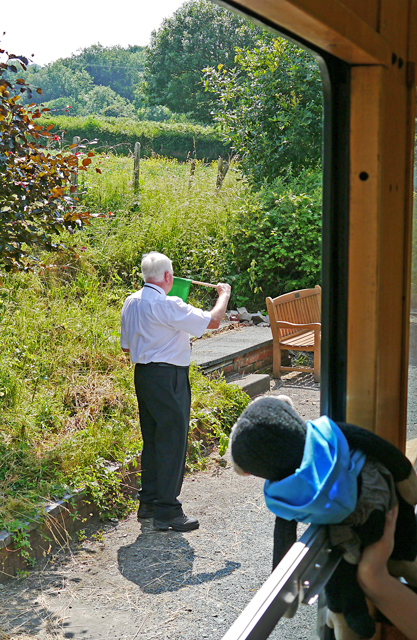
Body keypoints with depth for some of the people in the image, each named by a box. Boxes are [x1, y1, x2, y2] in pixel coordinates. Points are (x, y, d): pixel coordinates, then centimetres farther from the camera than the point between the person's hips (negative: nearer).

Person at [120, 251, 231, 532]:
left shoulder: (131, 302, 9)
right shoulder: (167, 305, -18)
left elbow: (127, 346, 16)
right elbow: (212, 321, -16)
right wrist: (224, 295, 2)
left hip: (143, 373, 9)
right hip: (168, 378, -9)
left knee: (152, 439, 17)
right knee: (172, 442, -1)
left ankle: (149, 501, 27)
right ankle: (167, 511, 5)